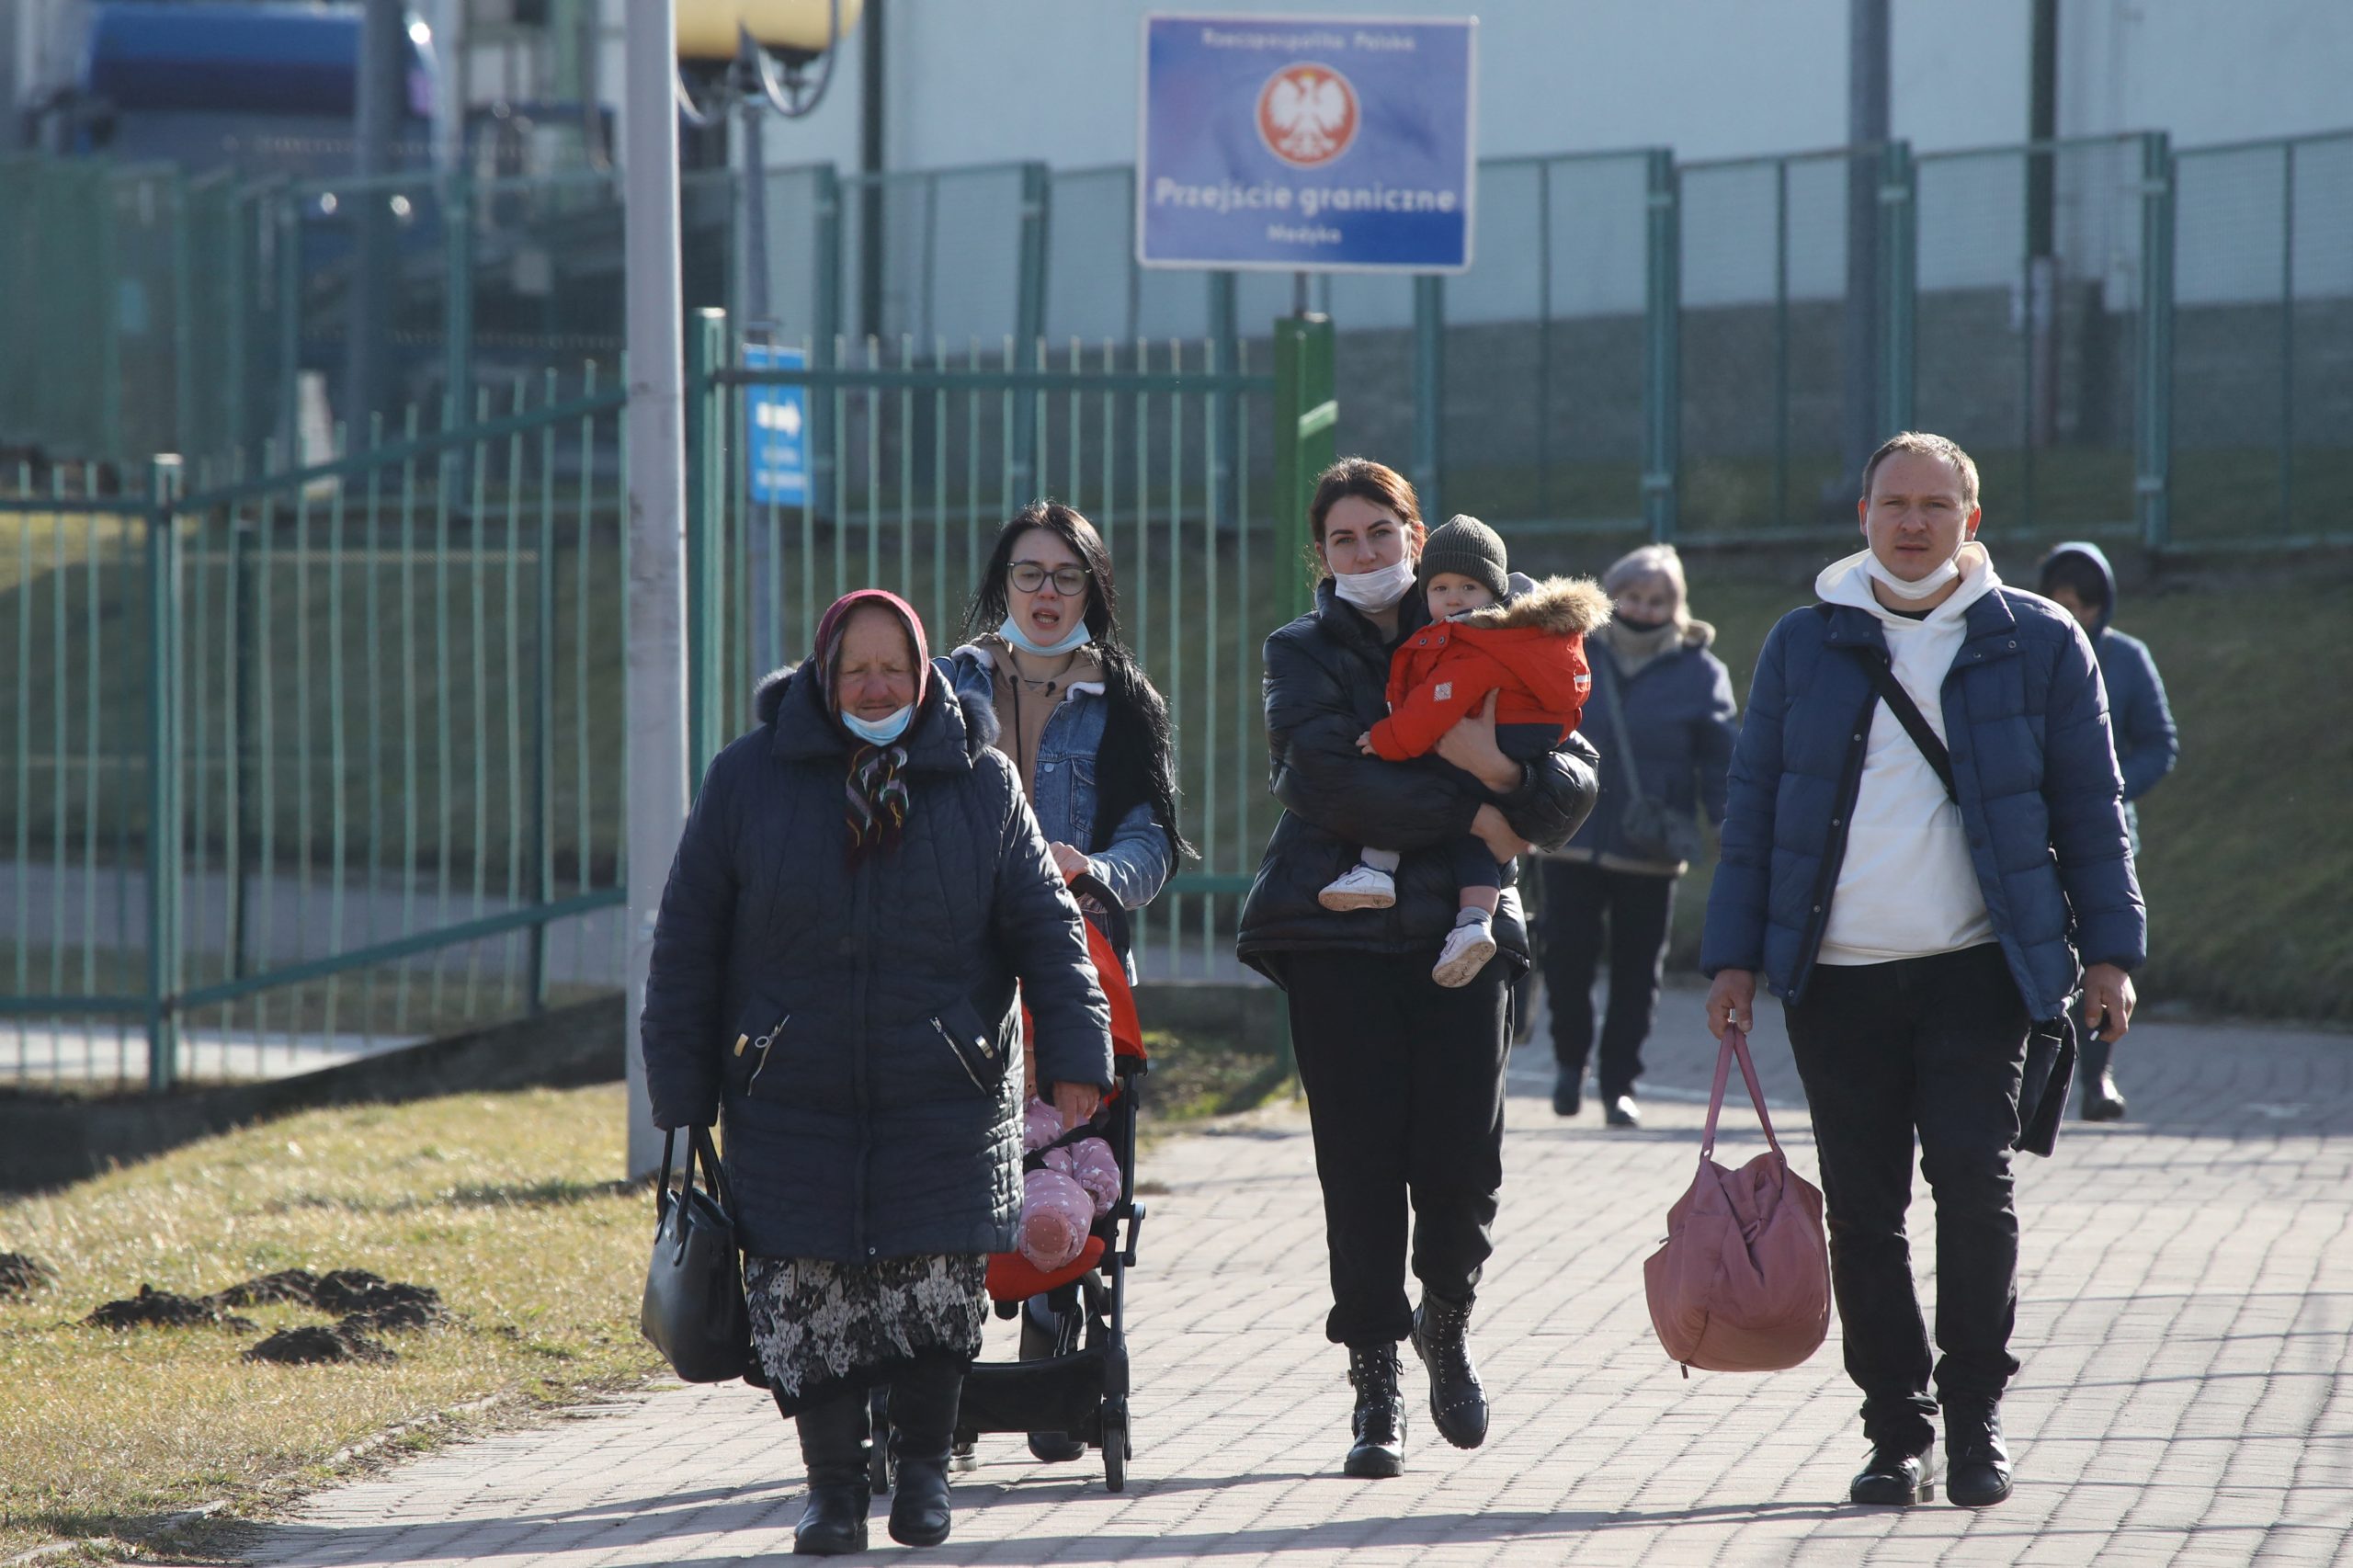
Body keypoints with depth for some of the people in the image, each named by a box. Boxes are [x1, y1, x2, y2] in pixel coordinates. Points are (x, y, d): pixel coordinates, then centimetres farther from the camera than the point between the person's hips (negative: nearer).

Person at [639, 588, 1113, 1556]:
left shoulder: (979, 783, 4)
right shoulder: (750, 779, 2)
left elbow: (1046, 927, 6)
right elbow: (687, 943, 5)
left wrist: (1075, 1054, -4)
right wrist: (682, 1091, 2)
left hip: (945, 1103, 0)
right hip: (791, 1104, 0)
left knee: (936, 1285, -3)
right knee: (808, 1295, -3)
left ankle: (925, 1466, 17)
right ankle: (832, 1483, 12)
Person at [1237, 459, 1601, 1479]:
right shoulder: (1302, 657, 8)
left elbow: (1574, 791, 5)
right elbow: (1329, 780, -11)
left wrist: (1503, 769, -16)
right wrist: (1470, 814, -12)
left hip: (1458, 931, 1)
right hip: (1338, 933, -1)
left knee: (1462, 1162, -7)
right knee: (1361, 1163, -5)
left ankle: (1446, 1316, 22)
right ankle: (1375, 1378, 4)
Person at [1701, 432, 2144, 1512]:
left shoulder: (2037, 643, 5)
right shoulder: (1805, 645, 9)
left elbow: (2089, 807, 8)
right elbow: (1753, 807, 12)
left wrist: (2108, 952, 1)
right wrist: (1733, 956, 5)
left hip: (1978, 972, -2)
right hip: (1837, 977, 2)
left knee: (1973, 1178, -13)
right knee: (1862, 1210, 2)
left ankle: (1975, 1422, -1)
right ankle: (1896, 1432, 10)